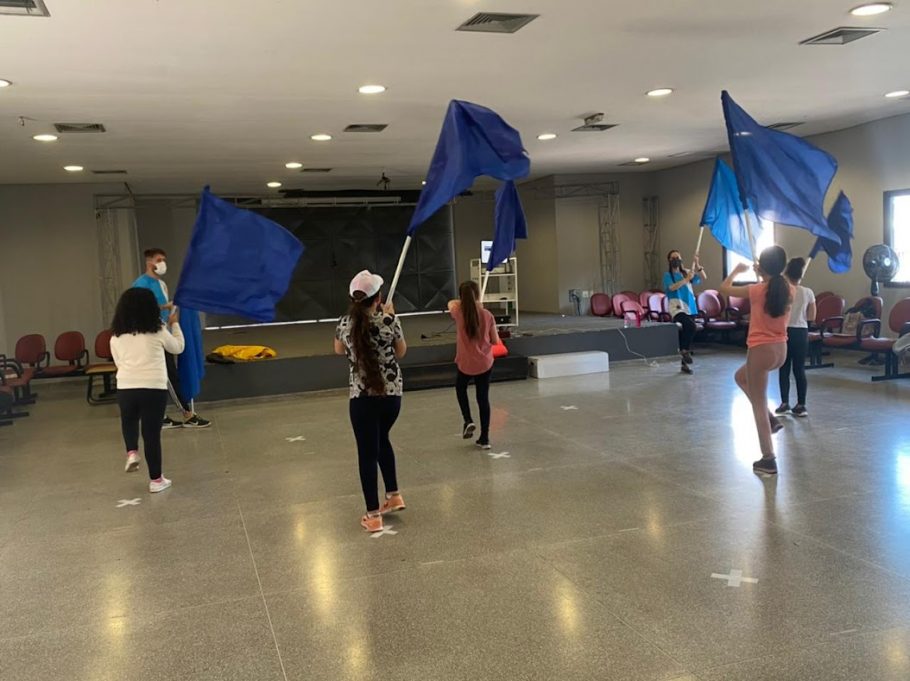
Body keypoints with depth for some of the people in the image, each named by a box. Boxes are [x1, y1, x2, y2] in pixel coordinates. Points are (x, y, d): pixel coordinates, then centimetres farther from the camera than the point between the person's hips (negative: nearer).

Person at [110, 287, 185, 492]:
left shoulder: (116, 337, 6)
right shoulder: (157, 331, 0)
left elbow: (119, 362, 15)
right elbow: (178, 348, 16)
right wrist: (174, 324, 29)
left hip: (125, 388, 3)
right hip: (154, 388, -2)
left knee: (129, 421, 32)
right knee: (152, 433, 5)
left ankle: (131, 453, 10)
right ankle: (156, 480, 14)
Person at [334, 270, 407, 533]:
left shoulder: (345, 323, -4)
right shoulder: (389, 320, -10)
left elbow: (339, 350, 16)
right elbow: (401, 352, 7)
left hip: (362, 396, -1)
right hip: (392, 393, 1)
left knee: (367, 452, 6)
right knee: (381, 440, 27)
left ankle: (373, 515, 11)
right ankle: (393, 495, 31)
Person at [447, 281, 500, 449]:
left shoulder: (458, 313, -11)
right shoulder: (487, 315, -9)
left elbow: (451, 303, 14)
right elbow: (496, 341, 0)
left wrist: (465, 302, 17)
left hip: (465, 364, -1)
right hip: (485, 363, 1)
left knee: (460, 387, 29)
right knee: (483, 398, 11)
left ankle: (468, 421, 12)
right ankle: (484, 439, 16)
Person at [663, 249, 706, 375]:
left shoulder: (686, 273, 13)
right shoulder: (668, 275, 0)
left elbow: (704, 277, 5)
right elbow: (672, 287, -18)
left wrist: (697, 265, -7)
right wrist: (686, 279, -24)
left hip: (690, 307, 5)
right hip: (677, 307, -5)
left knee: (687, 330, 7)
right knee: (691, 326, -30)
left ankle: (684, 363, 17)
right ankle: (685, 350, -12)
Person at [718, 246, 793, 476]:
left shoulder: (756, 290, -14)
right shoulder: (789, 291, 0)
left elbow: (723, 289, 1)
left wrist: (737, 270, 16)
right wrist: (763, 276, 21)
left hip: (760, 351, -6)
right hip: (780, 350, 6)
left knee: (758, 405, 4)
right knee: (741, 376, 32)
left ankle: (768, 460, 6)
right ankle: (771, 418, 24)